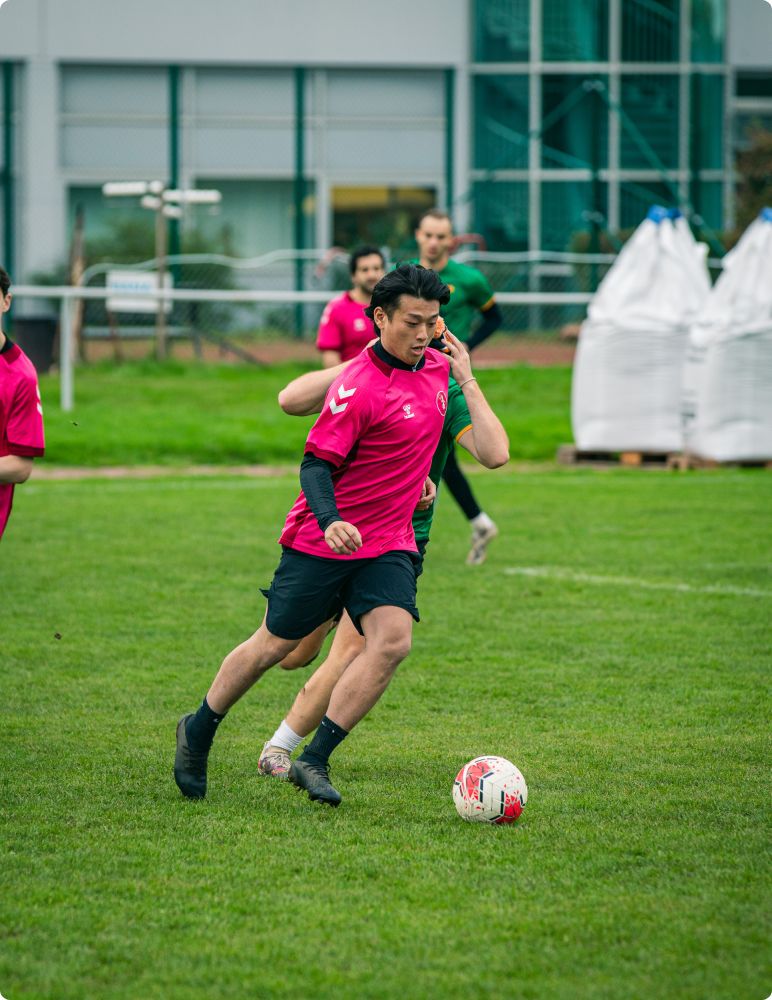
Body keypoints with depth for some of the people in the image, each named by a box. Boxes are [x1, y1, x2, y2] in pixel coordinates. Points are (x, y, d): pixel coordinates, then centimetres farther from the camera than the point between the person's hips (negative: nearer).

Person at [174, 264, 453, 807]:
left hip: (389, 544, 6)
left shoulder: (437, 366, 4)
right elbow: (316, 463, -20)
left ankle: (314, 761, -12)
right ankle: (198, 731, 30)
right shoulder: (359, 386, -20)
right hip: (322, 540, -5)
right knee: (275, 645, 6)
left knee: (393, 640, -17)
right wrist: (331, 521, -35)